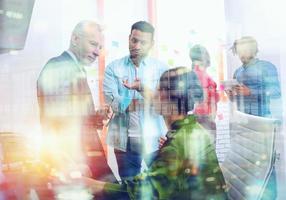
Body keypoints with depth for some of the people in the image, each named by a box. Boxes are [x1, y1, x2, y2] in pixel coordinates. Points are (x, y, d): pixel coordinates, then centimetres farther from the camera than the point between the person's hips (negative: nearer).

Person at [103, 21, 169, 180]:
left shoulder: (161, 68, 3)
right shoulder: (114, 68, 1)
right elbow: (111, 102, -12)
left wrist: (143, 88, -27)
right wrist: (152, 100, -14)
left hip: (155, 139, 1)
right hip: (125, 140, 0)